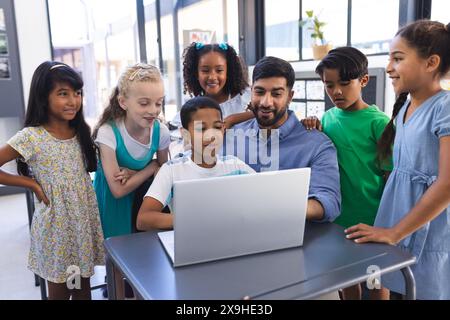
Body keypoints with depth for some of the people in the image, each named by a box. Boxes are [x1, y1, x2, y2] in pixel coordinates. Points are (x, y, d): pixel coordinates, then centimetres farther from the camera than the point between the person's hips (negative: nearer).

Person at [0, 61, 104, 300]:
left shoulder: (81, 131, 1)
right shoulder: (31, 137, -15)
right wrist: (33, 184, -13)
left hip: (85, 220, 5)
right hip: (55, 224, -4)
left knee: (83, 287, 17)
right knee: (60, 290, 12)